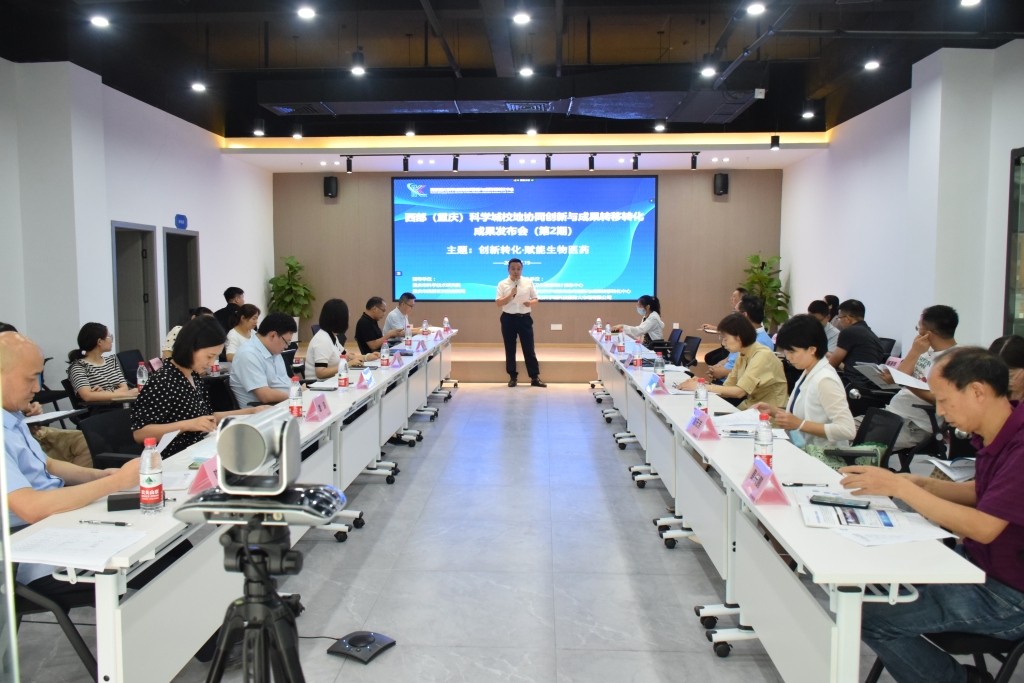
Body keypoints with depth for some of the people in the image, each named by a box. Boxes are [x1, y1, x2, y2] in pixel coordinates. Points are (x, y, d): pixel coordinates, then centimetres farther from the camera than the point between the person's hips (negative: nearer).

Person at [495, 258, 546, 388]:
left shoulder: (529, 282, 5)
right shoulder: (502, 284, 1)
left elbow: (535, 299, 8)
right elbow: (498, 303, -5)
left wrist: (531, 302, -14)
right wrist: (511, 294, -17)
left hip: (525, 318, 0)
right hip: (508, 319, 0)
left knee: (529, 349, 1)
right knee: (510, 350, 6)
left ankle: (535, 378, 6)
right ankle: (513, 377, 16)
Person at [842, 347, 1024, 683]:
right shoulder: (995, 435, 2)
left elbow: (983, 527, -26)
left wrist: (899, 487, -23)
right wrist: (922, 484, -1)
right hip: (978, 561, 9)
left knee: (871, 615, -17)